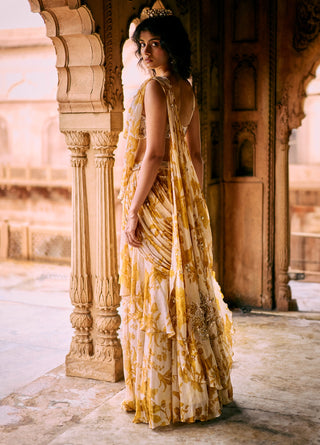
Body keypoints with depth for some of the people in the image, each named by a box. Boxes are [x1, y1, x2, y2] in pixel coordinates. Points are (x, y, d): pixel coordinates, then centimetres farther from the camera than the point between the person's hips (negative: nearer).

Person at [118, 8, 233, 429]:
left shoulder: (155, 87, -14)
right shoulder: (187, 89, 13)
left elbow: (153, 154, -20)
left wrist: (133, 210, -18)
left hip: (154, 197, -9)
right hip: (183, 199, 9)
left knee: (154, 295, 0)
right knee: (187, 288, 15)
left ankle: (161, 396, 11)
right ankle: (201, 385, 27)